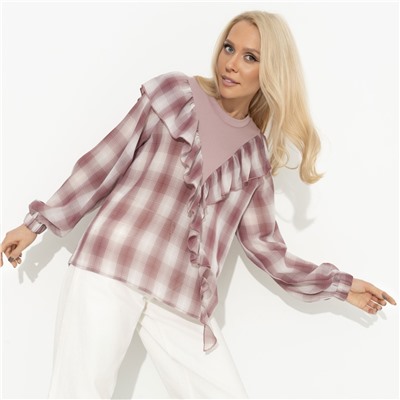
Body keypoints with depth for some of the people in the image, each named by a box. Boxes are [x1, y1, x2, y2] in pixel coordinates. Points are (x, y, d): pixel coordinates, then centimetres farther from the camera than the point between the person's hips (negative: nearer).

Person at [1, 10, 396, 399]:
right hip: (109, 266, -3)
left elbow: (263, 243, 17)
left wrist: (340, 284, 18)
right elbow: (106, 162, 6)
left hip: (181, 299, 3)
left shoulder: (255, 156, 12)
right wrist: (37, 222, 9)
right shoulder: (174, 93, 4)